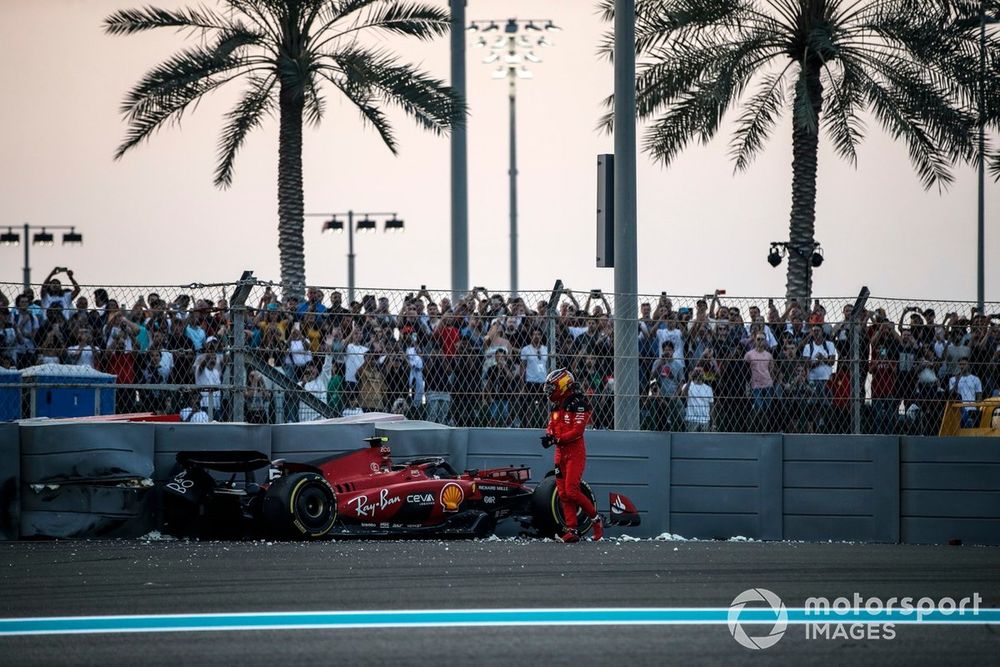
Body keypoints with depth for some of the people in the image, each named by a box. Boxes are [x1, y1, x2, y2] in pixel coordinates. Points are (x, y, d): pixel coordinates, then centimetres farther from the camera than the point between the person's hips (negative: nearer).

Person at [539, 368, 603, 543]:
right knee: (563, 493, 2)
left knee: (572, 491, -16)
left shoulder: (579, 404, -12)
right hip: (561, 453, 8)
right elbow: (552, 426, 17)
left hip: (575, 452, -8)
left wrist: (557, 439, -24)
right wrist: (548, 435, -5)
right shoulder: (557, 406, 16)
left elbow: (577, 430, -19)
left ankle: (596, 519, 1)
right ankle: (572, 530, 3)